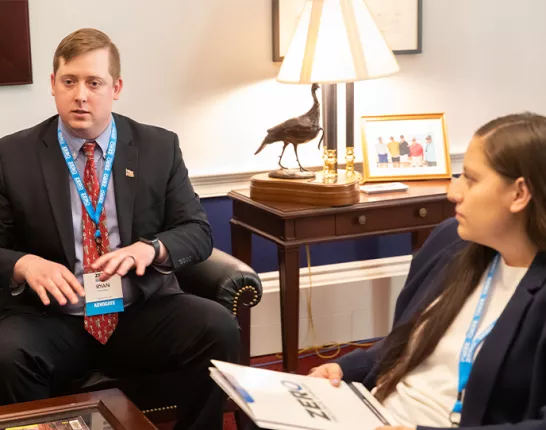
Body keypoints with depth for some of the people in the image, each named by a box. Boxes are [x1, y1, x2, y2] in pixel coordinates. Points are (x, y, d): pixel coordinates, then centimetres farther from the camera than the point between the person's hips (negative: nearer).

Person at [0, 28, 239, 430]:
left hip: (143, 313, 2)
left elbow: (198, 231, 3)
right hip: (52, 319, -1)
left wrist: (150, 248, -19)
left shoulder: (160, 147, 5)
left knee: (219, 328, -26)